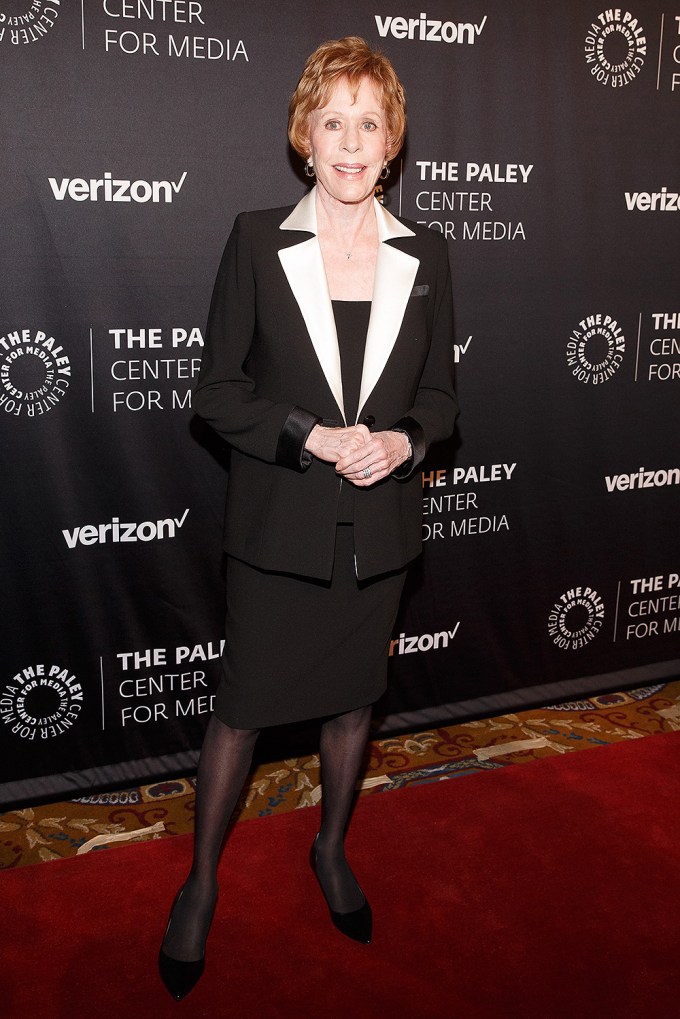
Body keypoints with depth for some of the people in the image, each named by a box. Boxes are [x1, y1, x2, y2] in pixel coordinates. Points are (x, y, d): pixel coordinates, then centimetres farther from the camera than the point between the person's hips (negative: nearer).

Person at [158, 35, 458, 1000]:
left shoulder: (424, 254, 2)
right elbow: (217, 390, -6)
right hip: (279, 526, -2)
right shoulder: (257, 240, -5)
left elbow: (439, 393, 7)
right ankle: (201, 883, 31)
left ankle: (332, 848, 43)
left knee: (354, 698, 18)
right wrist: (312, 437, -19)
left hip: (378, 527, 3)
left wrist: (403, 440, -14)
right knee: (242, 706, 8)